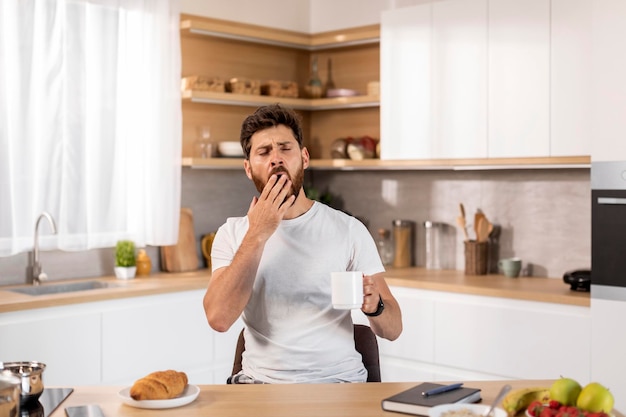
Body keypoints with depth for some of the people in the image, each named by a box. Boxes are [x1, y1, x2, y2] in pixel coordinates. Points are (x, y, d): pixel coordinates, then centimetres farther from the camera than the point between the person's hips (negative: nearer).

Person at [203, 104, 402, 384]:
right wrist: (257, 235, -15)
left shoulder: (349, 229, 1)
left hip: (339, 381, 0)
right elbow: (219, 318, -13)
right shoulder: (232, 233, 4)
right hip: (262, 382, 0)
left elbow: (392, 329, 0)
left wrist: (374, 305, -22)